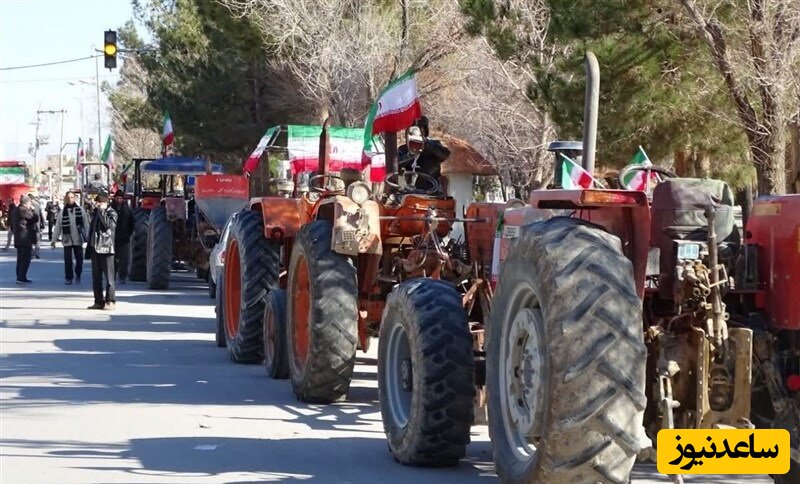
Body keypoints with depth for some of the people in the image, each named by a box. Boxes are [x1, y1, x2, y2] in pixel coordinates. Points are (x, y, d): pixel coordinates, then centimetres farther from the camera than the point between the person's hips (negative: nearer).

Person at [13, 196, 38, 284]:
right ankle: (21, 278, -9)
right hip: (25, 239, -10)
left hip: (19, 239, 10)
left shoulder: (17, 210, 15)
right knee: (25, 259, -7)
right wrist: (33, 209, -1)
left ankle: (20, 277, 20)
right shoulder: (24, 210, -15)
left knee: (21, 259, 15)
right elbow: (35, 218, -12)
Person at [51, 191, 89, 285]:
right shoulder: (63, 212, 2)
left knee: (79, 259, 7)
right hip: (67, 239, 0)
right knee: (67, 260, -2)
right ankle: (68, 278, 8)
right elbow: (57, 227, 4)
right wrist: (53, 240, 2)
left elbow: (86, 224, 2)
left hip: (78, 239, 0)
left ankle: (78, 275, 29)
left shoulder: (80, 210, 2)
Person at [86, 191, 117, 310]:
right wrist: (89, 246, 18)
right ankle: (99, 301, 14)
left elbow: (109, 224, -24)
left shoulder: (111, 213, -4)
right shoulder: (95, 213, 16)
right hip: (95, 248, 7)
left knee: (109, 276, -6)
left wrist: (102, 211, -17)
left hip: (106, 248, -7)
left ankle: (110, 301, -4)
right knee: (96, 277, 9)